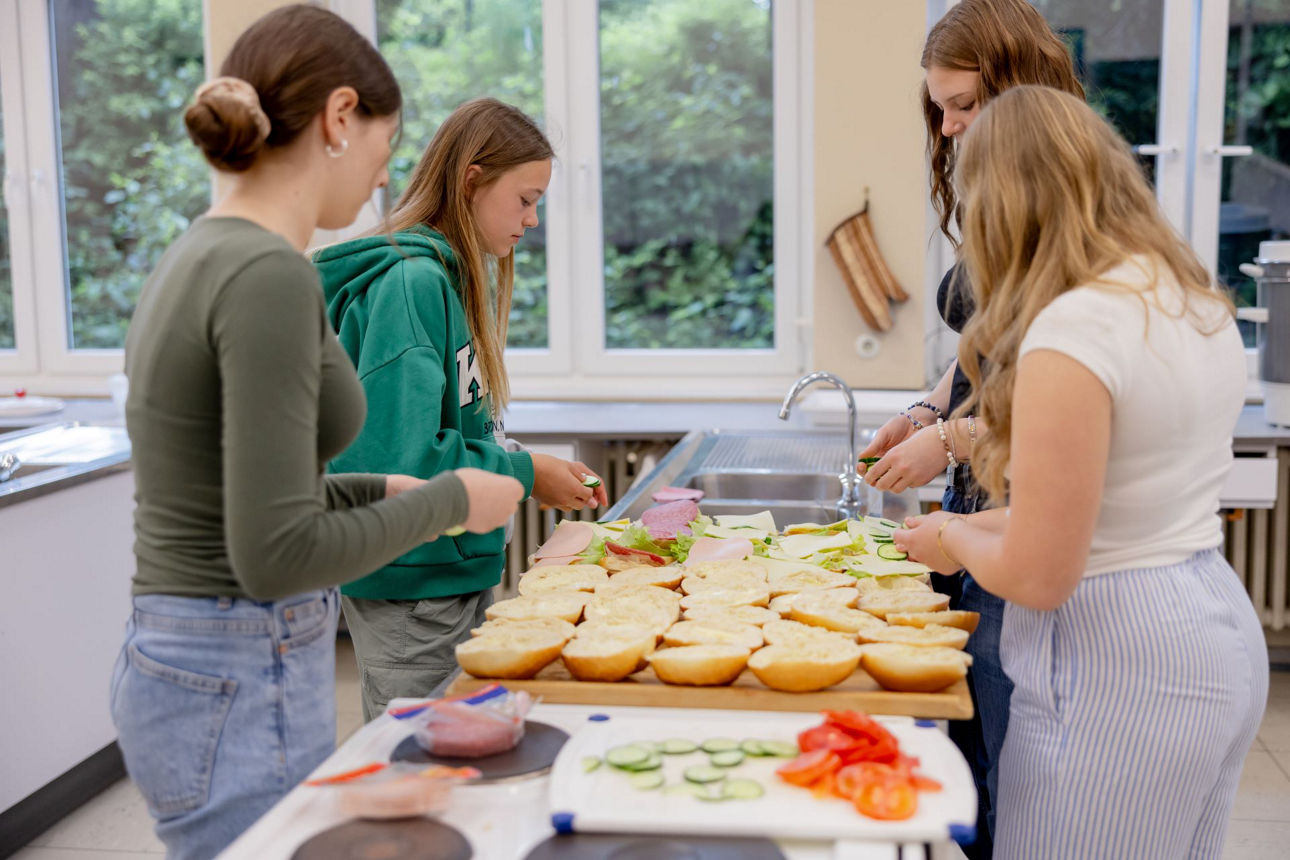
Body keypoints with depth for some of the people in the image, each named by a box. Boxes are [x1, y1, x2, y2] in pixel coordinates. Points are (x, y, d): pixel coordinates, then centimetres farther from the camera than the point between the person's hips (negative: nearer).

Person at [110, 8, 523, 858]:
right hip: (241, 689, -9)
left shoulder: (200, 255, 8)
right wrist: (447, 502, -11)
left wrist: (380, 491, 13)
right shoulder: (268, 276, -21)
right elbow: (277, 554, -24)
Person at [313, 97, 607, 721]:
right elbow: (398, 457, -25)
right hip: (411, 590, -9)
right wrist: (525, 474, -15)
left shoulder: (456, 278, 11)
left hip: (460, 573, 9)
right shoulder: (408, 280, -19)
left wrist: (537, 468, 5)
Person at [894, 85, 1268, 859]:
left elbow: (1035, 577, -21)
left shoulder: (1072, 330, -22)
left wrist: (952, 538, -1)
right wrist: (980, 524, 15)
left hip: (1119, 668, -9)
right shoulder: (1200, 303, 5)